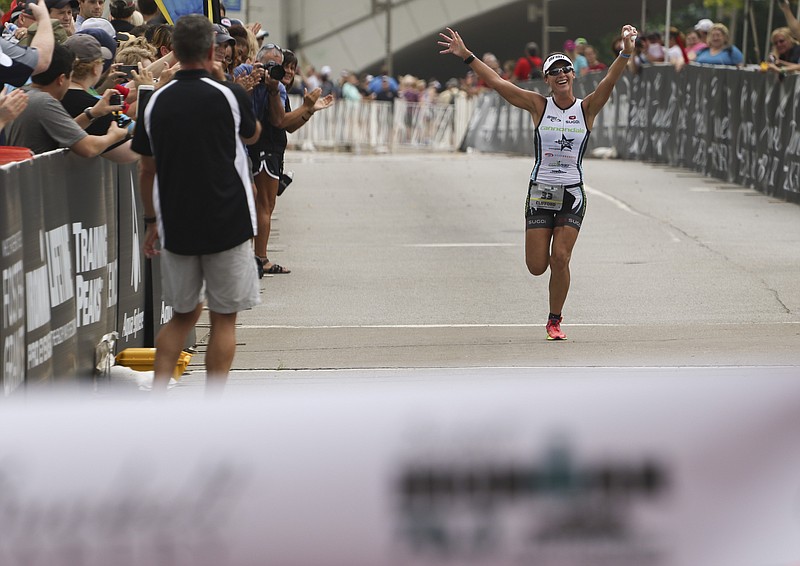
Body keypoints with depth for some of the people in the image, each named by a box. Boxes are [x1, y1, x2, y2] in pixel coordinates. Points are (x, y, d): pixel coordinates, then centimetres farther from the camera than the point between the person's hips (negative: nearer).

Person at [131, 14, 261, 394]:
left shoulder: (157, 101, 2)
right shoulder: (229, 96, -8)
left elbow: (146, 170, 8)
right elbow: (252, 135, 14)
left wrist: (151, 222, 19)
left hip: (176, 227, 4)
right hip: (228, 226, -3)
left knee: (183, 314, 18)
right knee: (224, 318, 5)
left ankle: (157, 396, 7)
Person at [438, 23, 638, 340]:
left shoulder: (587, 108, 0)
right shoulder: (538, 106, 2)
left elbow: (609, 81, -16)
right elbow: (496, 82, -1)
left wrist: (626, 53, -33)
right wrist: (465, 56, -6)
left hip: (572, 194, -1)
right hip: (539, 192, 1)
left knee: (560, 259, -10)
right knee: (537, 266, -3)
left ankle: (555, 321, 7)